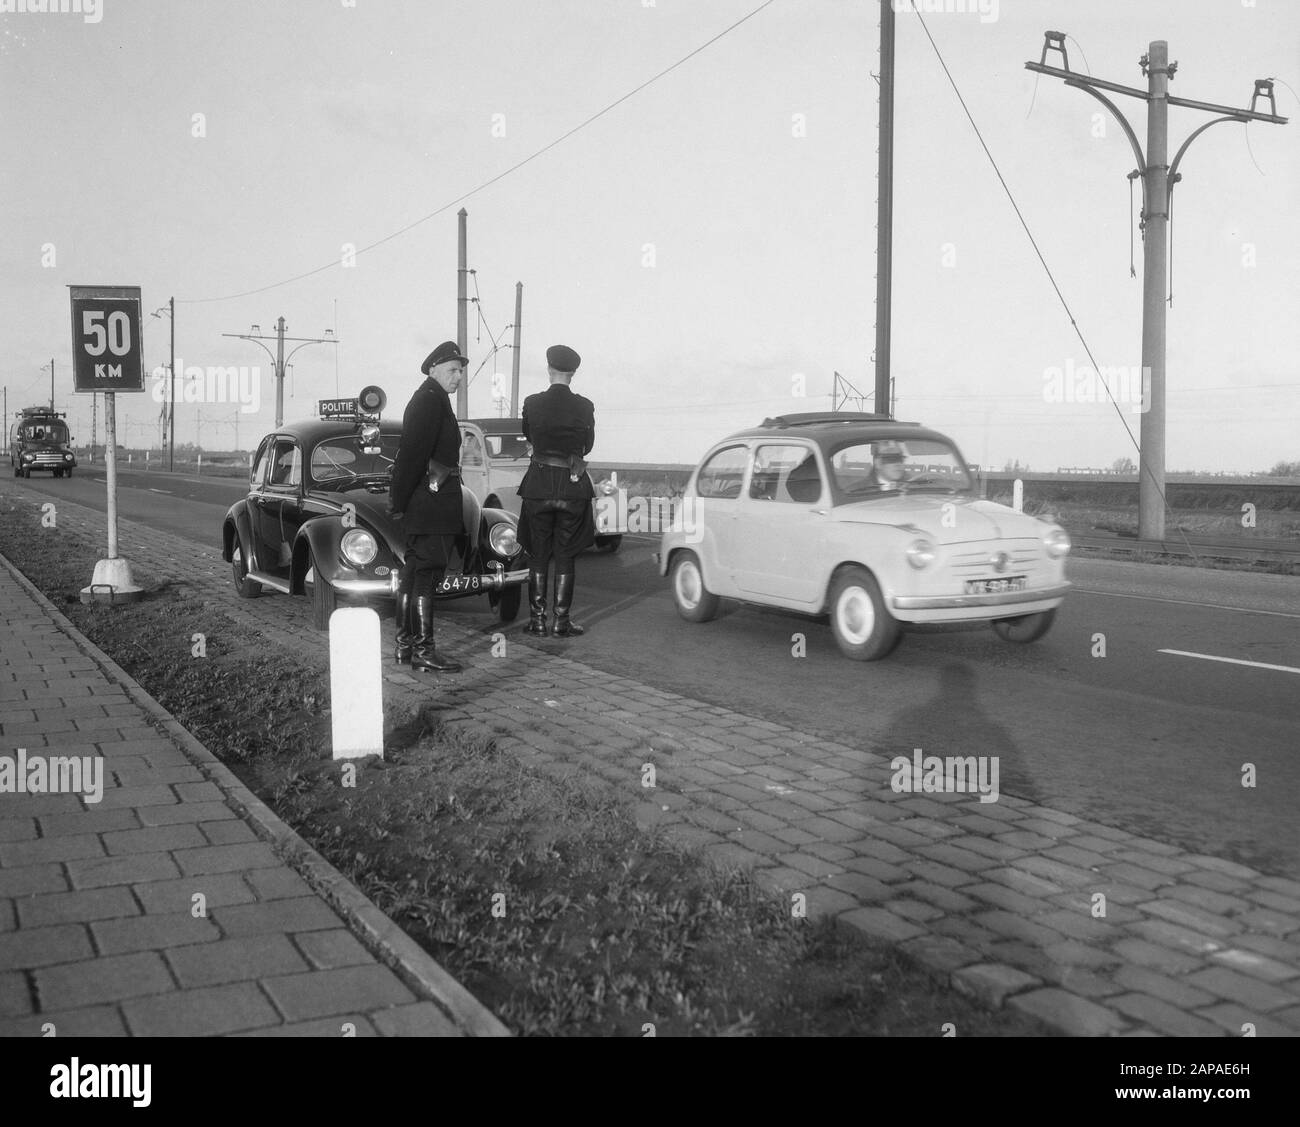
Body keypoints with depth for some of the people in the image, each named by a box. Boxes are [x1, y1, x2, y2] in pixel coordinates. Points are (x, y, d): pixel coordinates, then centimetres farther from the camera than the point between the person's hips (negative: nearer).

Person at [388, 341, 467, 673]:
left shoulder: (425, 398, 20)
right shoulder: (432, 399, -13)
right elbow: (413, 454, -20)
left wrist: (399, 500, 17)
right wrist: (401, 501, -20)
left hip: (421, 503, 11)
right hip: (432, 504, -11)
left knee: (412, 571, 14)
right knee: (427, 574, -9)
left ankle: (405, 644, 22)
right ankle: (423, 652, -7)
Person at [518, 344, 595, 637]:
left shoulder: (532, 403, -5)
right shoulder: (584, 407, -6)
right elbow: (588, 446, 7)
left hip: (538, 484, 0)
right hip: (573, 486, 0)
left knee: (538, 556, 10)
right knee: (565, 557, 7)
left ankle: (538, 621, 12)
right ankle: (562, 622, 8)